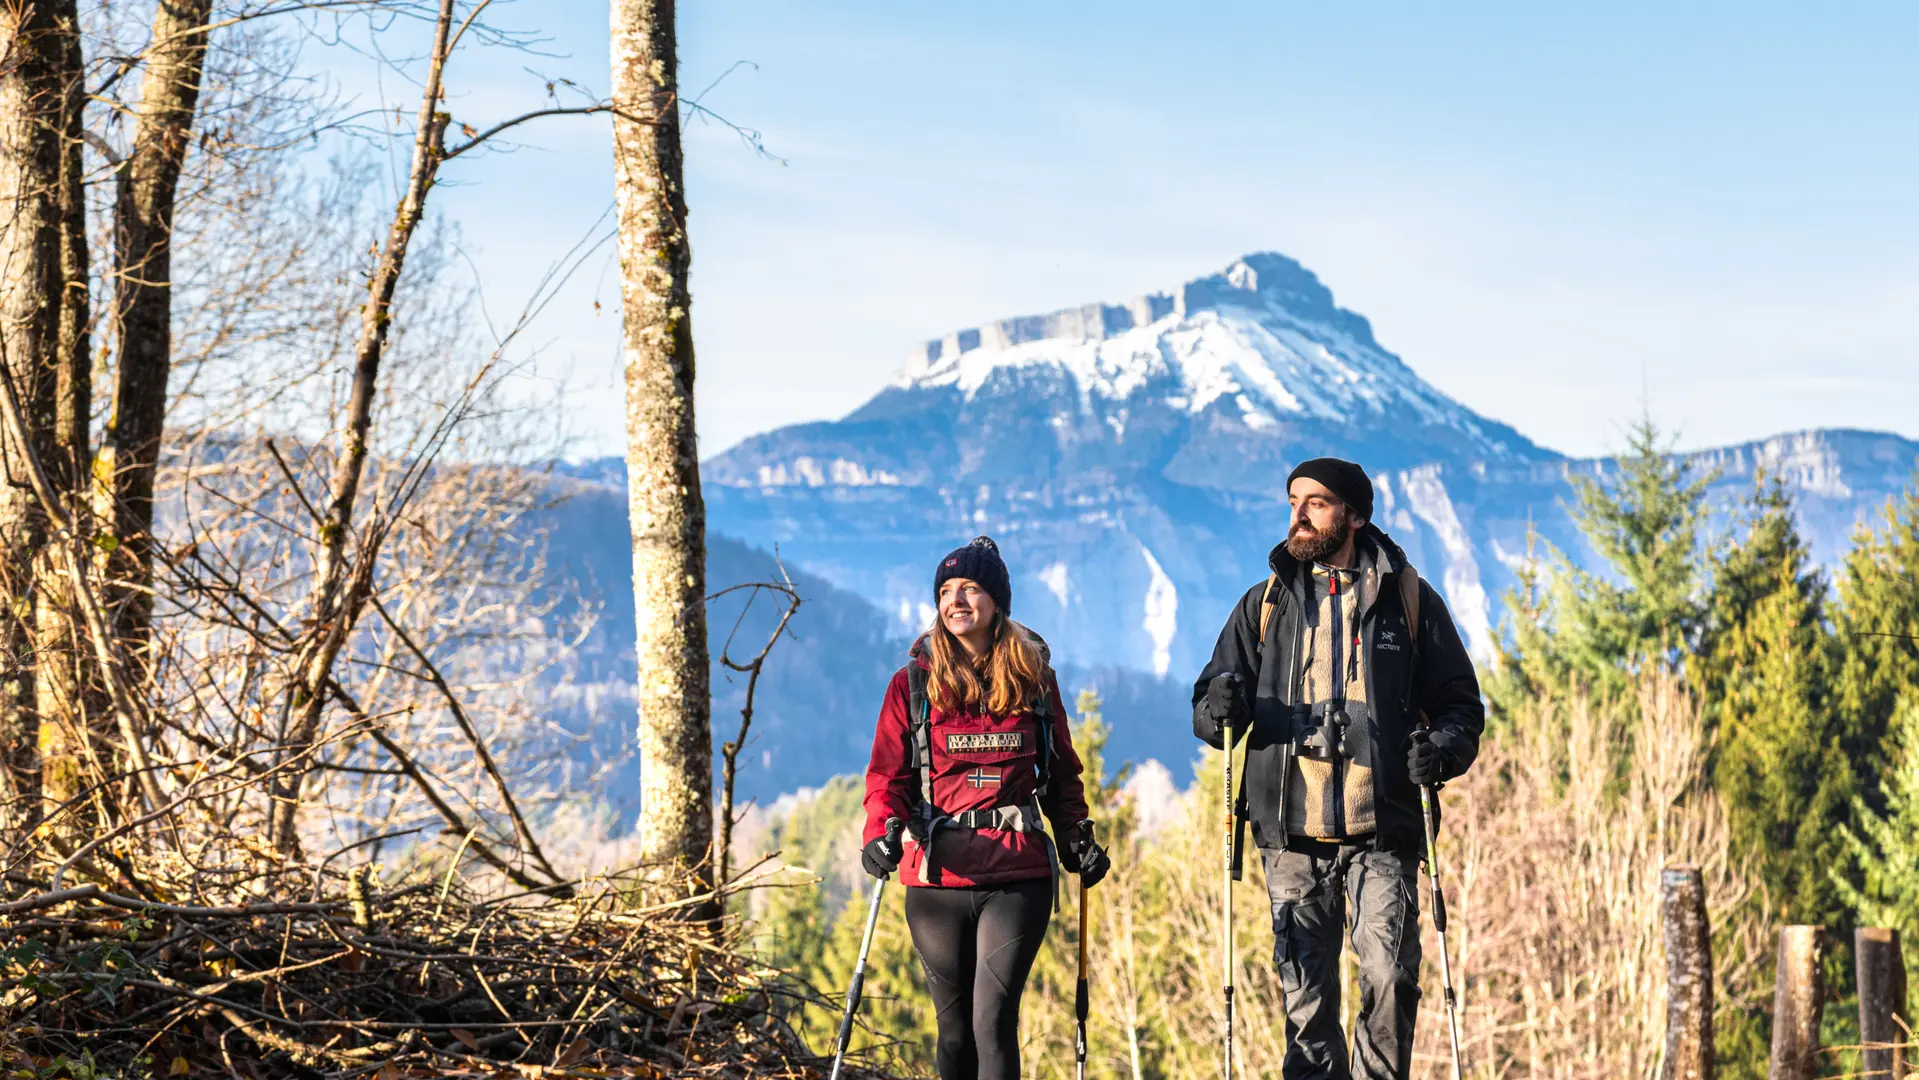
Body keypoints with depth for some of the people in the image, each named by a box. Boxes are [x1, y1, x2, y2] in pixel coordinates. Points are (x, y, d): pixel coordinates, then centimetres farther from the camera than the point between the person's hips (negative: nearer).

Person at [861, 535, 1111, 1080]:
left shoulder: (1035, 678, 9)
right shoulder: (912, 684, 6)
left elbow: (1062, 772, 19)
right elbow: (887, 776, 3)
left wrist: (1078, 838, 8)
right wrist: (880, 832, -16)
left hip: (1018, 876, -1)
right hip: (937, 877, 1)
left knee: (993, 1020, -13)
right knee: (955, 1029, 7)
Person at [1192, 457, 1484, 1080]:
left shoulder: (1409, 600, 10)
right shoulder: (1266, 604, 16)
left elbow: (1461, 702, 13)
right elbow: (1210, 705, 16)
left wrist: (1444, 748, -10)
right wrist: (1219, 706, -9)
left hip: (1381, 832, -2)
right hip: (1292, 835, 2)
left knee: (1389, 980, -16)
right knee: (1305, 998, 2)